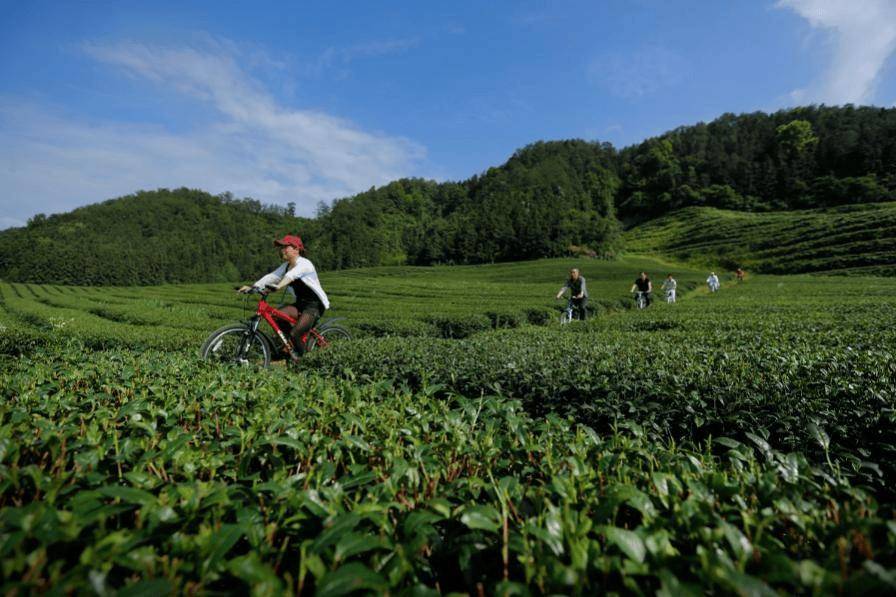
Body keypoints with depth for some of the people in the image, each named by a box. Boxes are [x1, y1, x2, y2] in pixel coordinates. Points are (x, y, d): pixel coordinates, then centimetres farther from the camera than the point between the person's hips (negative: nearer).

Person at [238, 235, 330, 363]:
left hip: (315, 305, -8)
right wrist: (252, 287, -15)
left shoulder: (304, 264, -16)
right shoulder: (286, 266, 10)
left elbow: (291, 275, -35)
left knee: (294, 333, -20)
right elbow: (271, 276, -2)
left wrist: (279, 286, -52)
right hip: (300, 304, 8)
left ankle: (298, 358, 8)